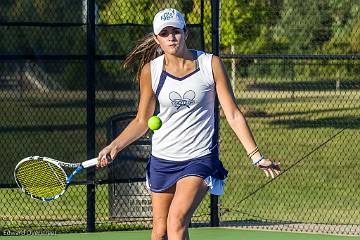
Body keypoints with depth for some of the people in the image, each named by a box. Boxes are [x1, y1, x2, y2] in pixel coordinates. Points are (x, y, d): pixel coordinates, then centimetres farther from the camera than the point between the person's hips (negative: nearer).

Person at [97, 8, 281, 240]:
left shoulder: (211, 64, -6)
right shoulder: (151, 70, -1)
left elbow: (233, 115, -4)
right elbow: (142, 121, 10)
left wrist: (256, 156, -9)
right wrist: (114, 147, -4)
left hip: (200, 159, -3)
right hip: (162, 158, 3)